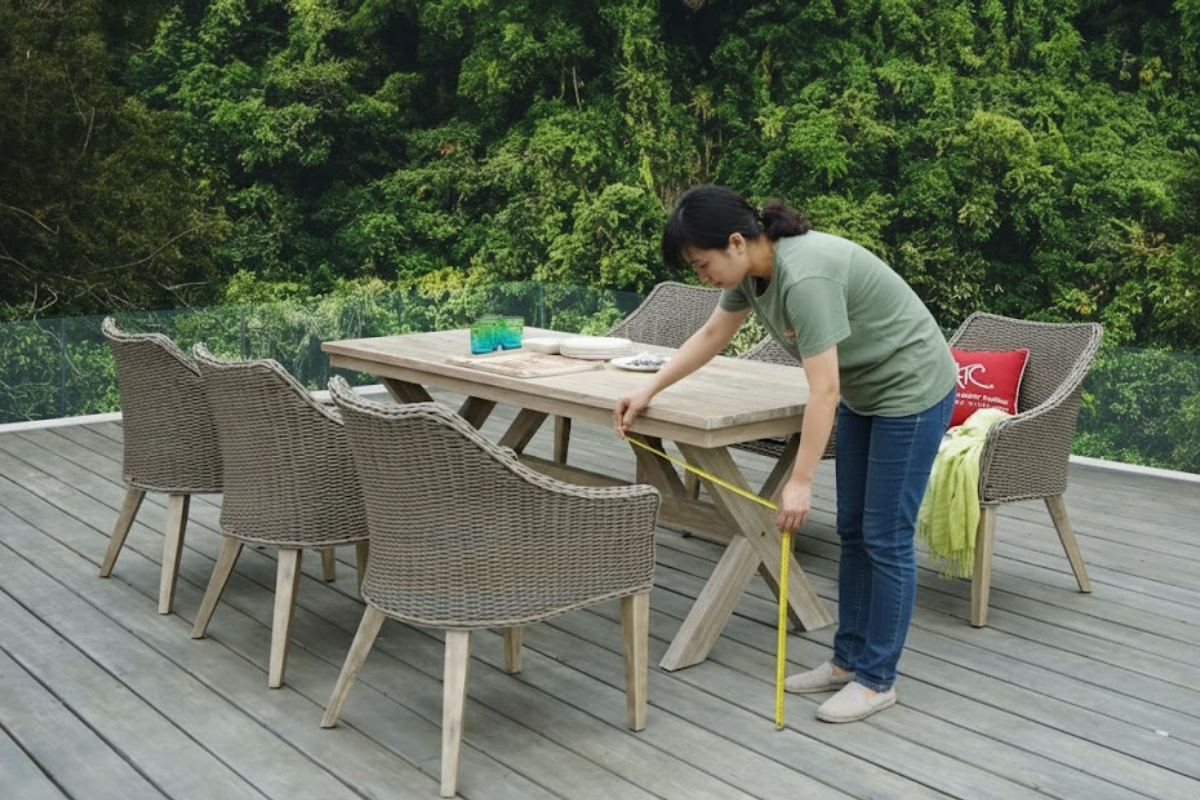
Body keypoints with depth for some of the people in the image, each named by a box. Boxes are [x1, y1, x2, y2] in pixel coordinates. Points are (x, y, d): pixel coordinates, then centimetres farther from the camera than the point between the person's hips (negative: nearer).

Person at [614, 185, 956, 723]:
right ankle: (848, 660, 20)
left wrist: (800, 482, -30)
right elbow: (711, 336, 12)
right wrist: (649, 391, 11)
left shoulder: (805, 275, -31)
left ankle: (877, 681, 6)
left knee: (885, 538, -4)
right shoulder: (752, 269, -3)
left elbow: (824, 389, -32)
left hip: (911, 391, -9)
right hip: (864, 393, 9)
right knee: (852, 531, 11)